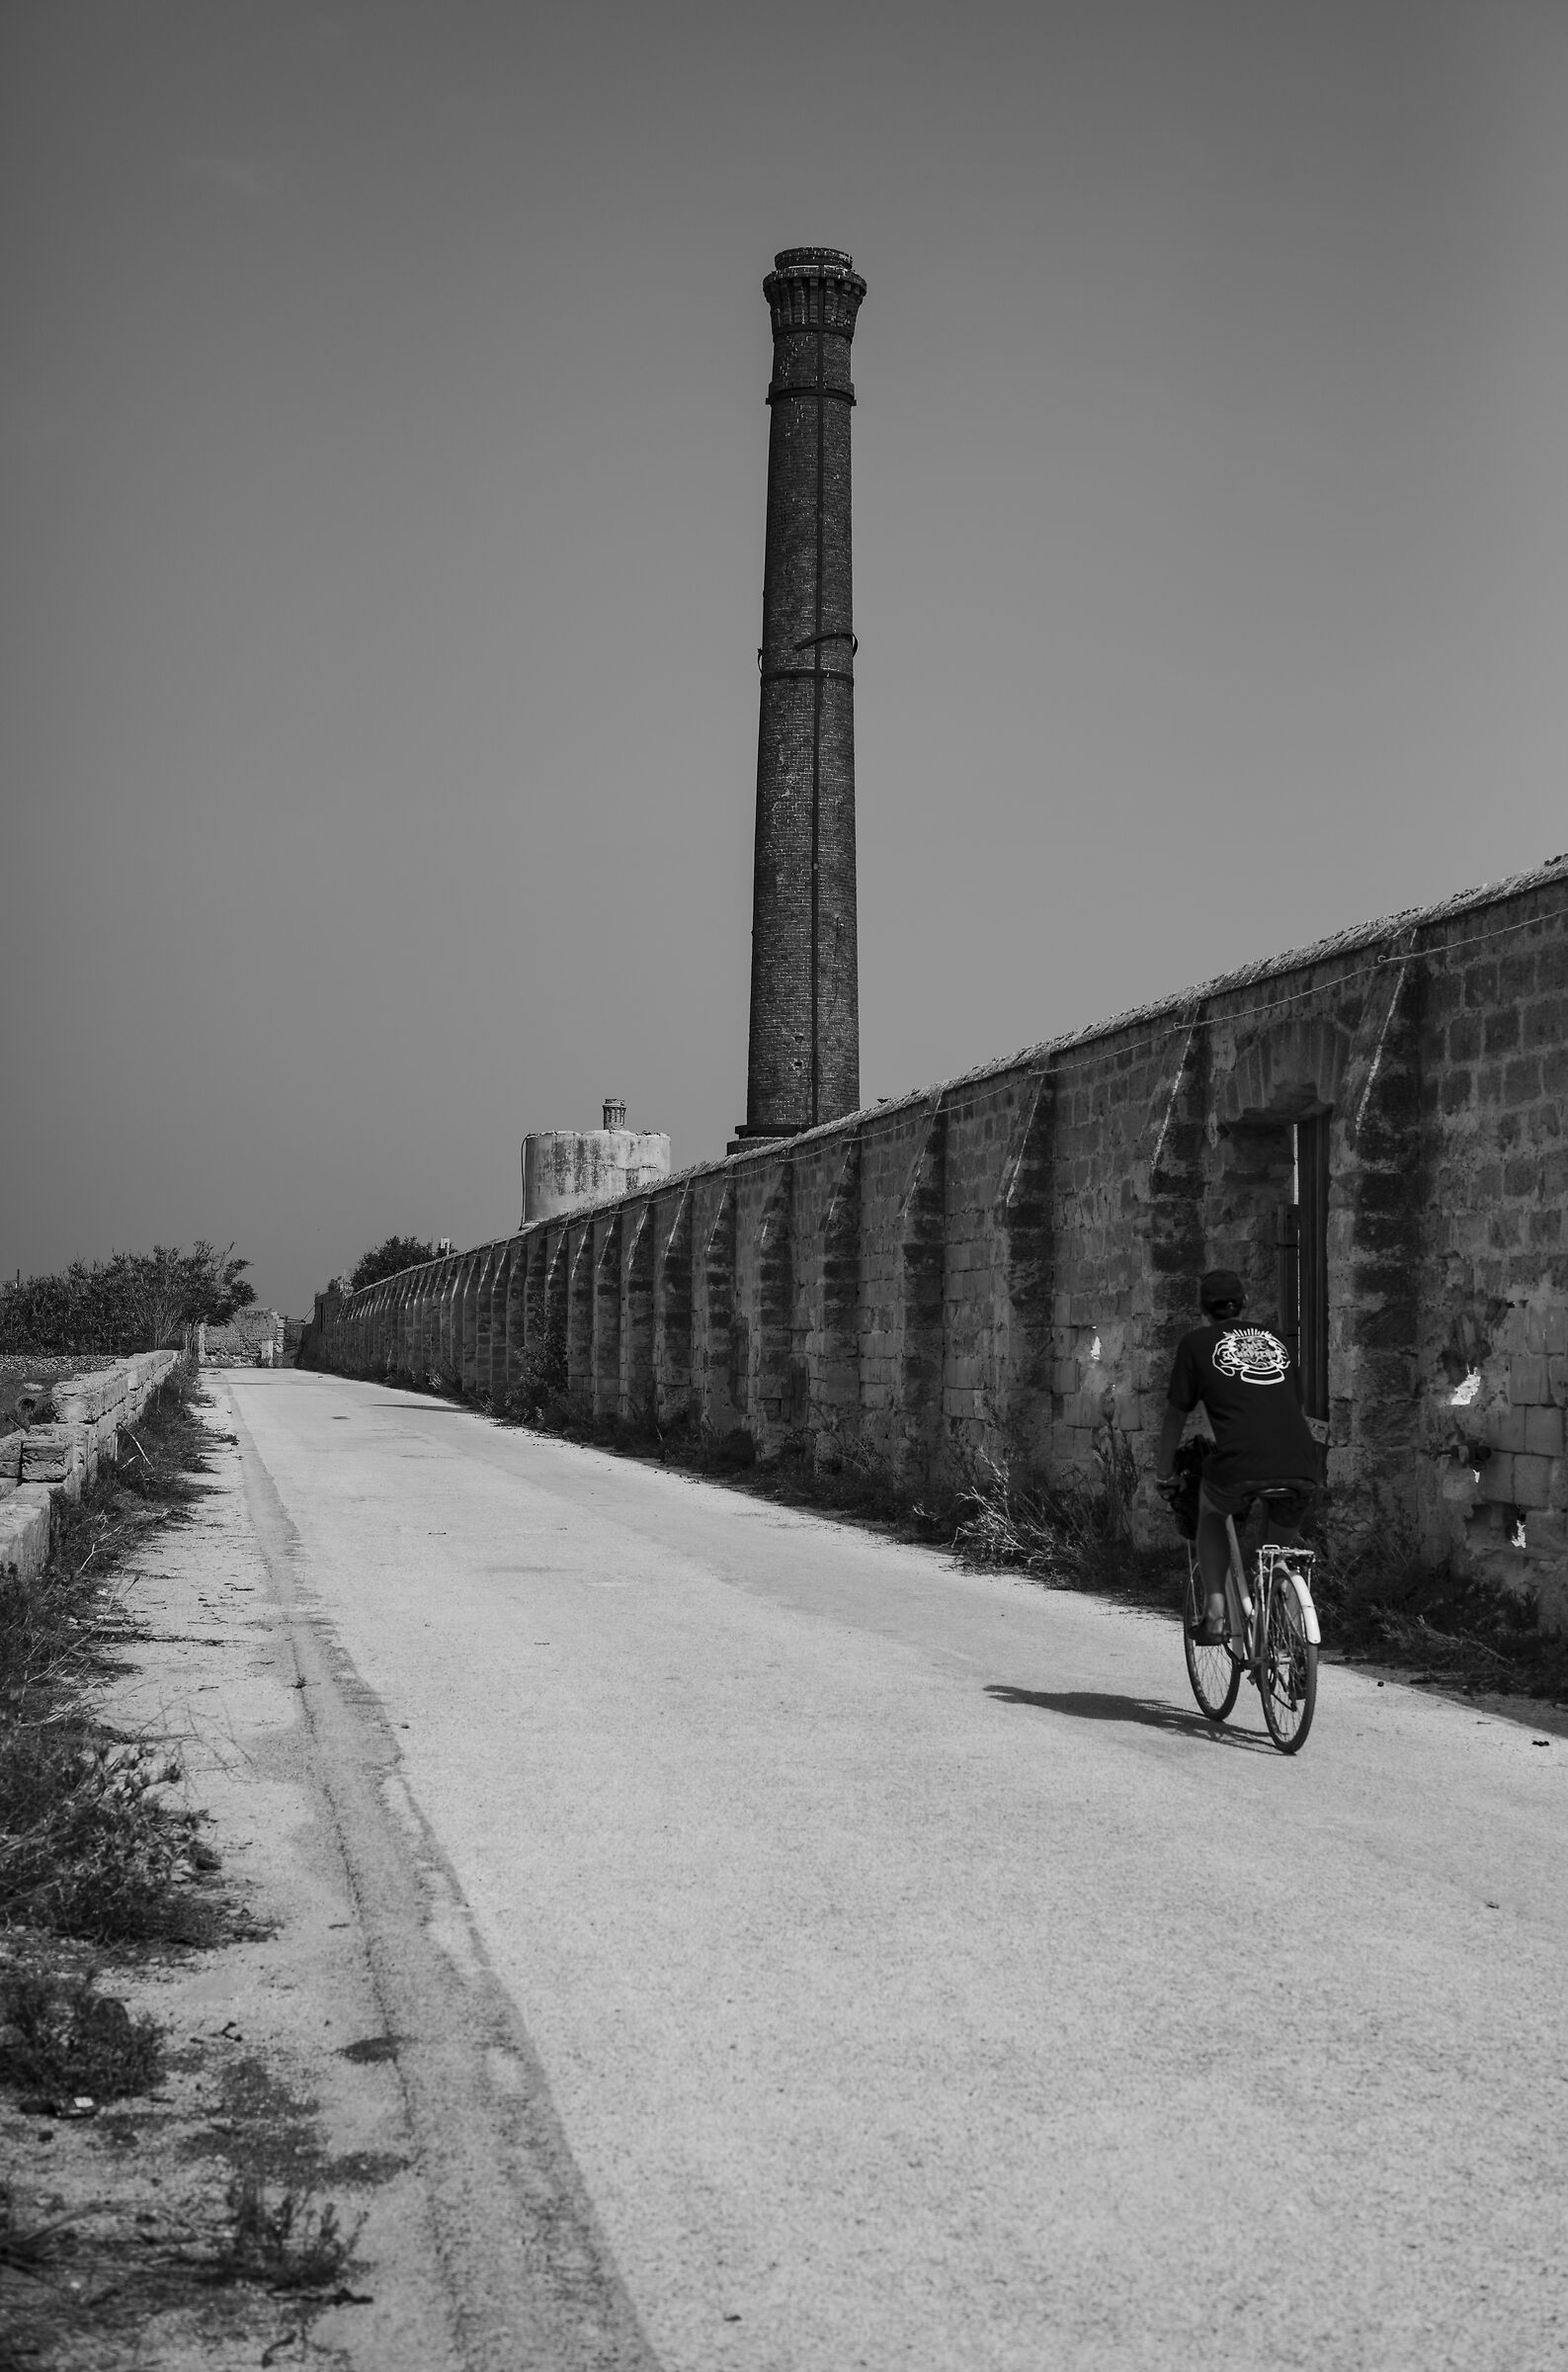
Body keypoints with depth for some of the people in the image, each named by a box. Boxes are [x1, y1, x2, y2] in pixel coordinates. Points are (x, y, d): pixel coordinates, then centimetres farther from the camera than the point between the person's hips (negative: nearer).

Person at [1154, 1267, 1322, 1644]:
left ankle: (1215, 1609, 13)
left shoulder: (1197, 1342, 15)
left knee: (1210, 1514, 28)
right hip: (1302, 1468, 3)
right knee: (1282, 1543, 30)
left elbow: (1176, 1415, 20)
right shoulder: (1274, 1340, 27)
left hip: (1240, 1469, -3)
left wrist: (1163, 1470, 35)